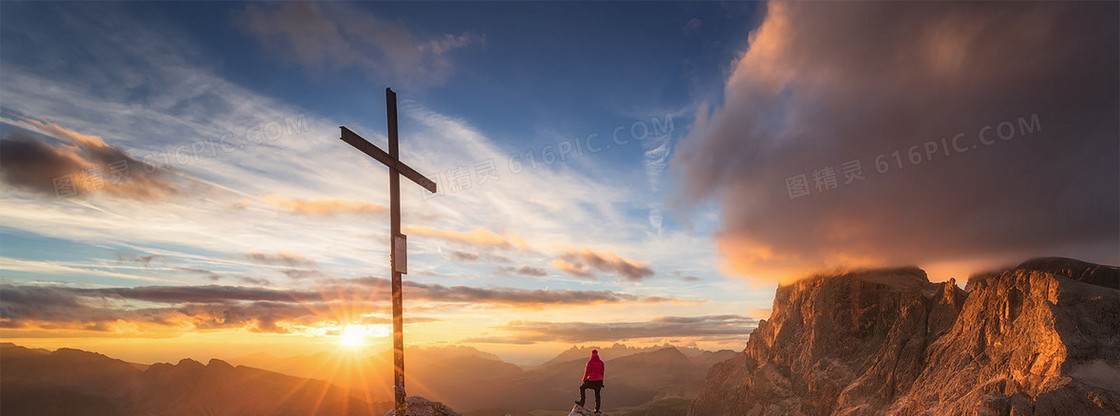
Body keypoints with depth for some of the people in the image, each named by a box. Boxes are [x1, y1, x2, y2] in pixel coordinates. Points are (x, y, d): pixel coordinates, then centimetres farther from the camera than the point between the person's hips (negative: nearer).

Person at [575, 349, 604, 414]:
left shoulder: (590, 362, -12)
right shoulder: (601, 362, 2)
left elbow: (587, 371, -11)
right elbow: (602, 372, 9)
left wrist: (584, 380, 0)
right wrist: (601, 381, 19)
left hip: (591, 380, -4)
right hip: (599, 380, 4)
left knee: (582, 388, 18)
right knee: (597, 395, 14)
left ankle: (582, 402, 14)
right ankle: (597, 410, 16)